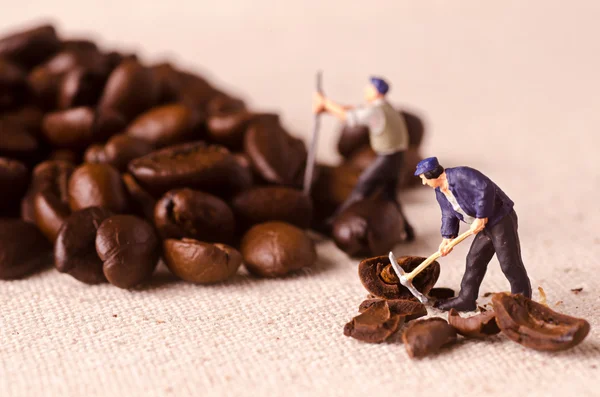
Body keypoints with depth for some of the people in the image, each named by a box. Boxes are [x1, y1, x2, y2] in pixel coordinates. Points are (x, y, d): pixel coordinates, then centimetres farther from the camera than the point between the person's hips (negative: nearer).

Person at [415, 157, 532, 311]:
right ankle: (466, 299, 21)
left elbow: (485, 189, -30)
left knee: (509, 263, -6)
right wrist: (448, 238, 3)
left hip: (502, 219, -9)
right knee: (474, 261, 12)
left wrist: (481, 217, -26)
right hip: (485, 226, 9)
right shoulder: (440, 193, 8)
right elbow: (448, 215, 15)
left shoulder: (461, 175, -22)